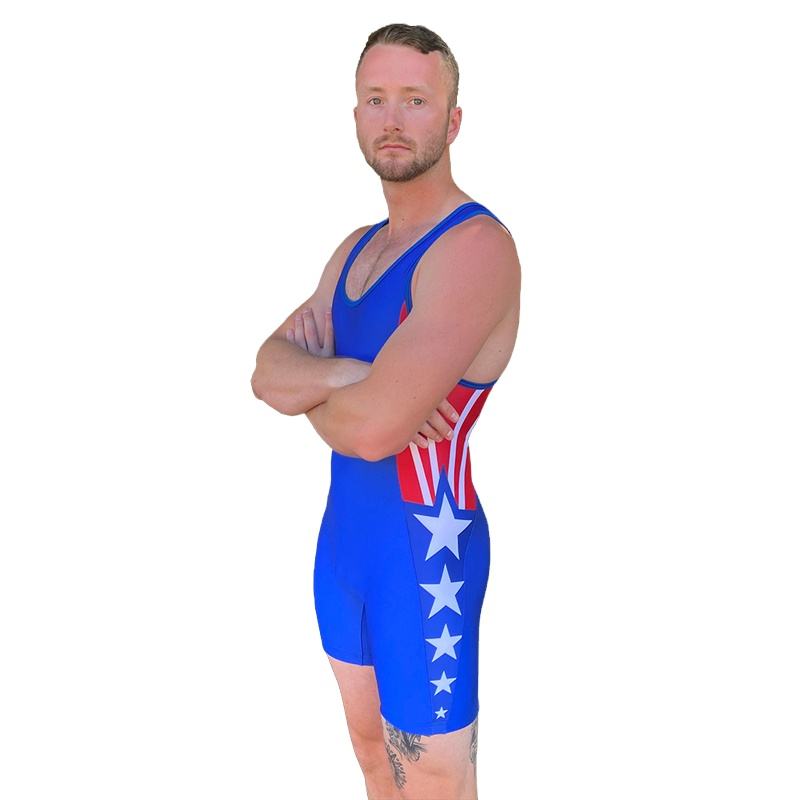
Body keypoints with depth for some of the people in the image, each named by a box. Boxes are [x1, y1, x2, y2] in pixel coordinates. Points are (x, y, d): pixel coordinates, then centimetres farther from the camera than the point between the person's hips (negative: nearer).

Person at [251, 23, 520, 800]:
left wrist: (306, 386, -7)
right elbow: (268, 370, 1)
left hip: (427, 547, -8)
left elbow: (373, 426, -29)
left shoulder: (476, 245, -21)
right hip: (345, 529, 8)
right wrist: (340, 375, -21)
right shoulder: (356, 247, 9)